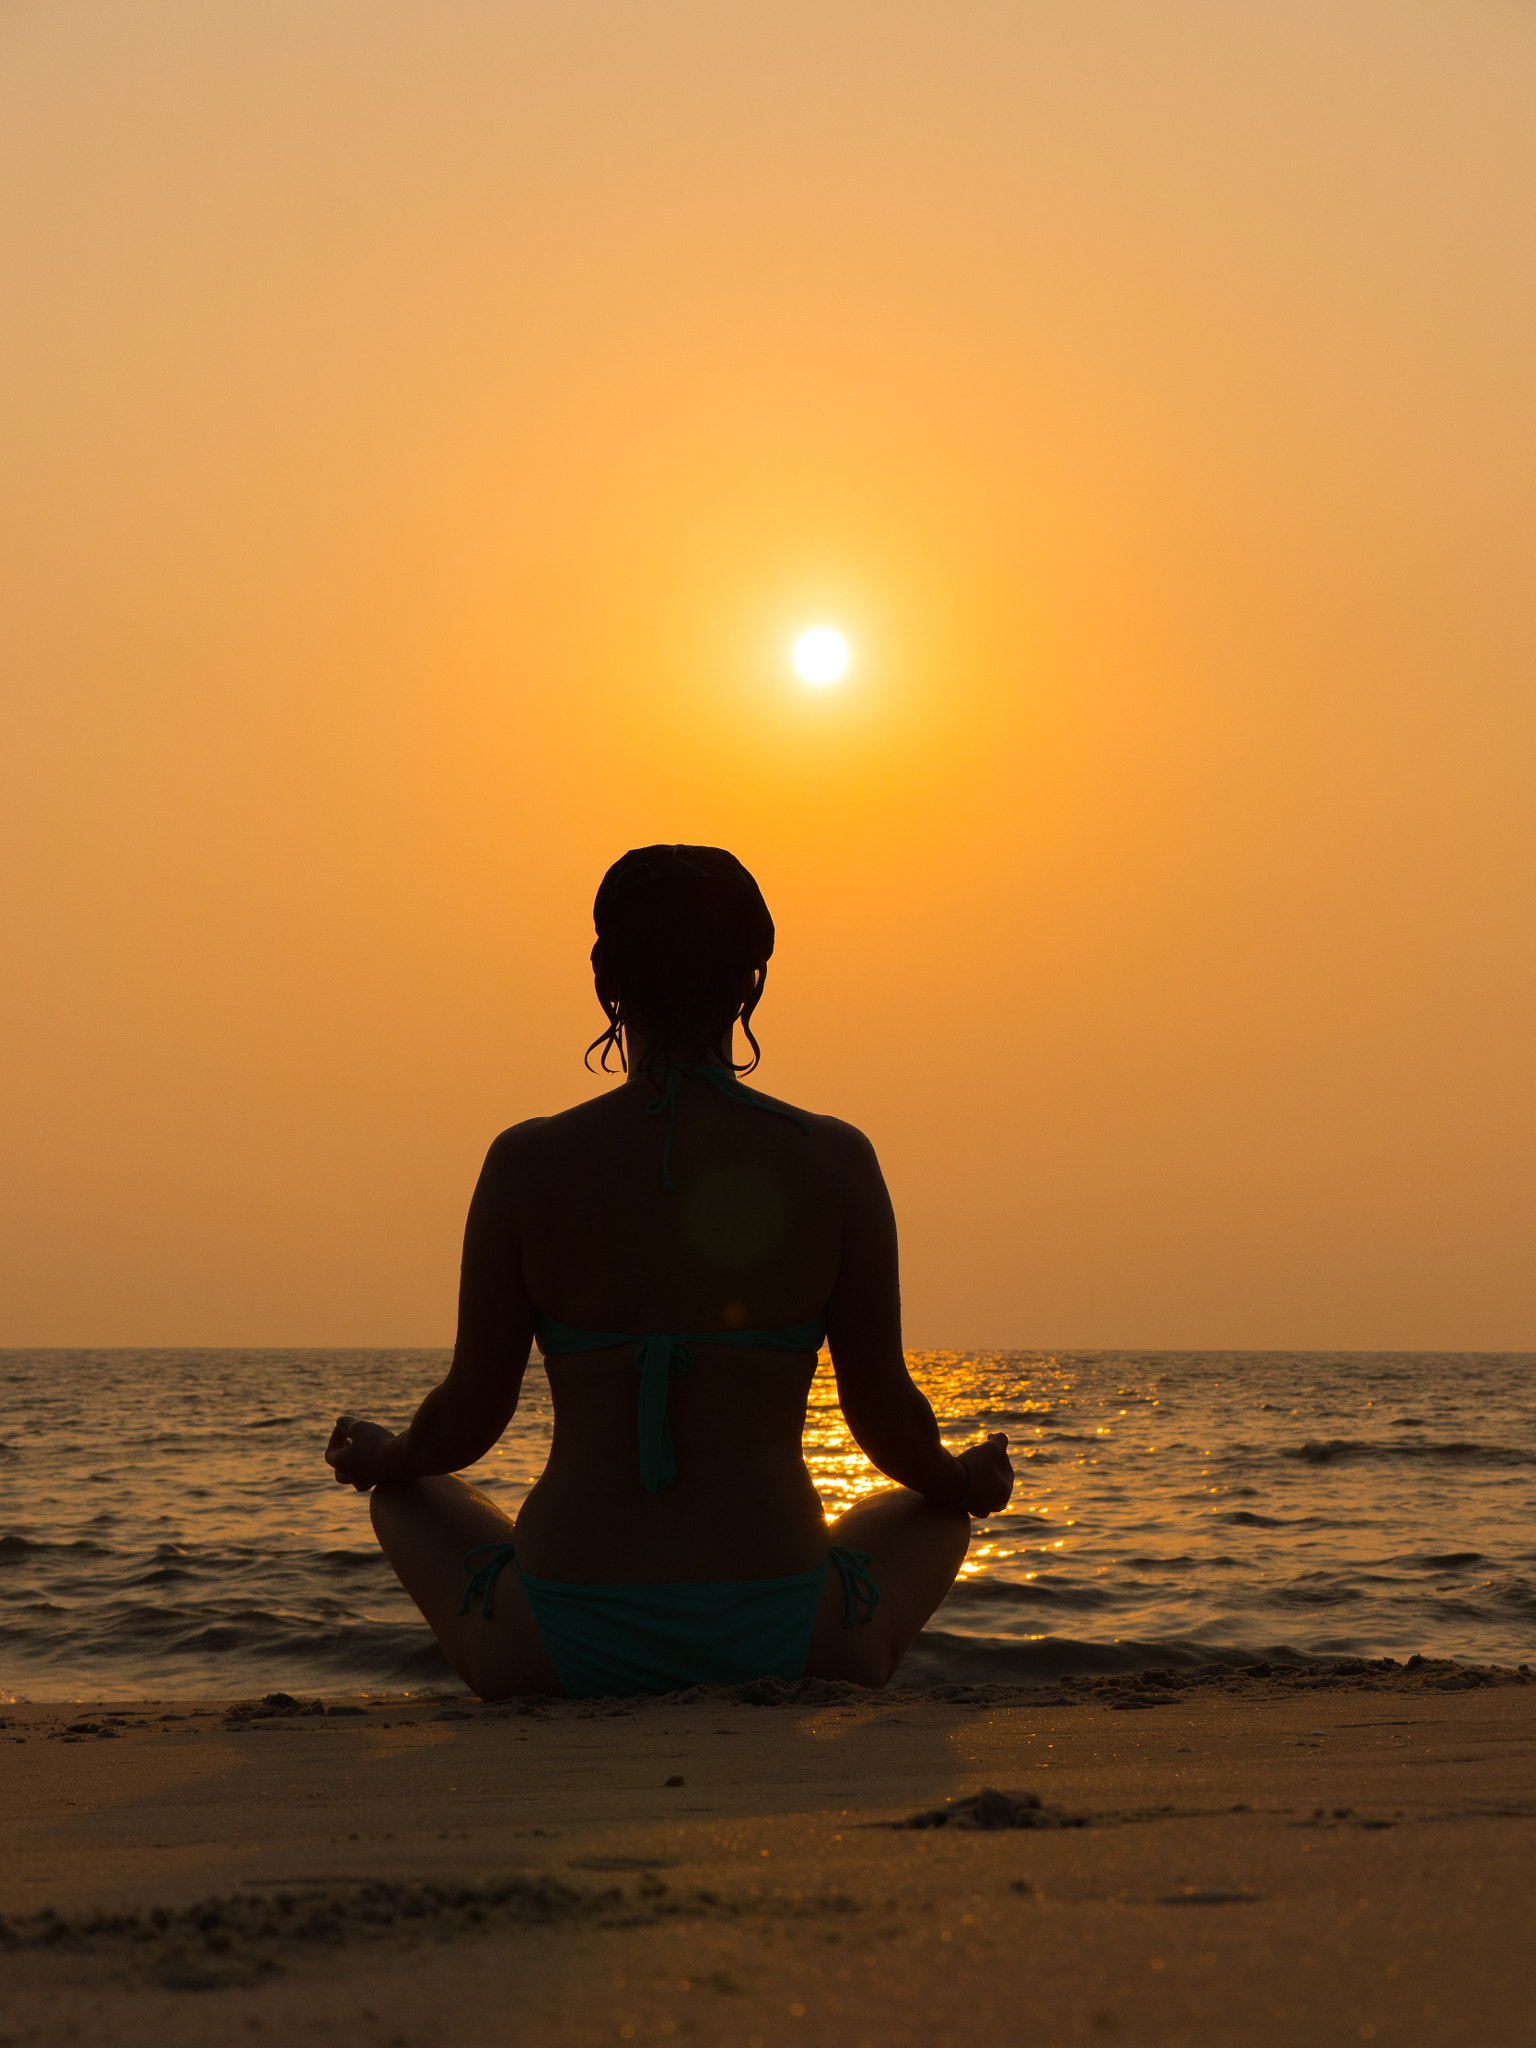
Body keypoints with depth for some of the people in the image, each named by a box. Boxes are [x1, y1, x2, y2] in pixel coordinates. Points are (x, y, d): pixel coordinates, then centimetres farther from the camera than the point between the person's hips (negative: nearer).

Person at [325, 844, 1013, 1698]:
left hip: (562, 1655, 0)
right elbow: (886, 1416, 1)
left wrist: (378, 1457, 27)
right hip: (780, 1648, 0)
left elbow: (472, 1414, 3)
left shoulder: (528, 1163, -5)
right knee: (933, 1509, 34)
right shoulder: (835, 1161, -5)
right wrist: (968, 1480, 25)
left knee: (411, 1495, 34)